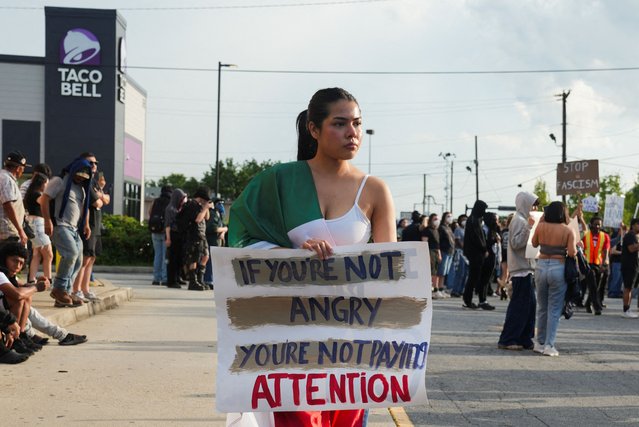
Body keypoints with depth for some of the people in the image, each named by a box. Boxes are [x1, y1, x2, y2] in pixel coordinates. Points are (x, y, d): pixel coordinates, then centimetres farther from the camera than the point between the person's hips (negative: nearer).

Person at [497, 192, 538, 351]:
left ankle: (524, 340, 14)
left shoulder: (524, 220, 21)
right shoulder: (519, 221, -11)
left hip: (526, 268, 10)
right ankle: (507, 340, -4)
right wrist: (528, 227, -25)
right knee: (519, 306, -8)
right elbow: (516, 243, -20)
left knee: (530, 305, 10)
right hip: (521, 268, -10)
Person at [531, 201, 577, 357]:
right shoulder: (568, 231, -7)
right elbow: (572, 252, -14)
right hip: (558, 268, -3)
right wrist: (576, 247, 8)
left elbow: (534, 243, 15)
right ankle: (549, 345, 0)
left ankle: (540, 342, 21)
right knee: (554, 309, 3)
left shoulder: (541, 227, -1)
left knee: (542, 307, 15)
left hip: (541, 266, 3)